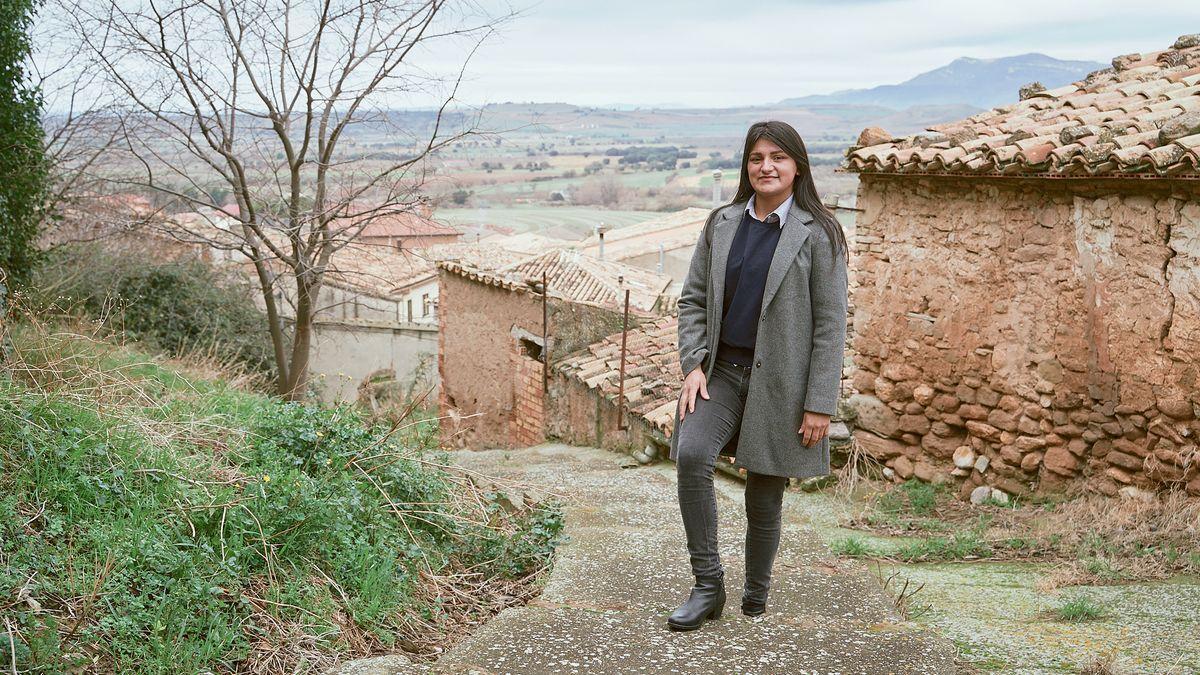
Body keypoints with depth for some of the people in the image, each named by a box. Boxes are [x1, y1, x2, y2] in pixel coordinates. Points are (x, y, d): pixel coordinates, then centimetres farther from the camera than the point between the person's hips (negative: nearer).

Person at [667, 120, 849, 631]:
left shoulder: (817, 234, -4)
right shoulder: (721, 224, 8)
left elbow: (830, 324, -6)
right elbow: (692, 299, 11)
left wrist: (820, 404, -10)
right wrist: (694, 365, -3)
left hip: (779, 379, -3)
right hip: (721, 370, 3)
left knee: (765, 494, 5)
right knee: (691, 454, -22)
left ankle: (755, 598, 28)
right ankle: (708, 585, -11)